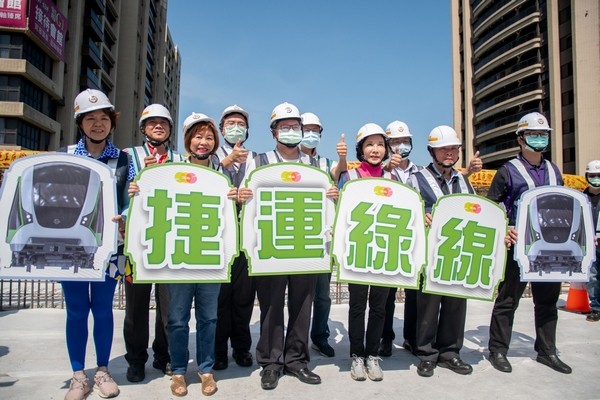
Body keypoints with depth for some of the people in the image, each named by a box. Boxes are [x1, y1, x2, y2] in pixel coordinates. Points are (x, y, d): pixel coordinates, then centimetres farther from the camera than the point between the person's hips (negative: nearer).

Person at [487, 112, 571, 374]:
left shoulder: (553, 171, 15)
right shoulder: (508, 171, -3)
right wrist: (502, 230, -18)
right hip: (519, 246, -6)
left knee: (548, 301, 14)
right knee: (508, 300, 3)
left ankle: (546, 351, 28)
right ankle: (498, 350, 14)